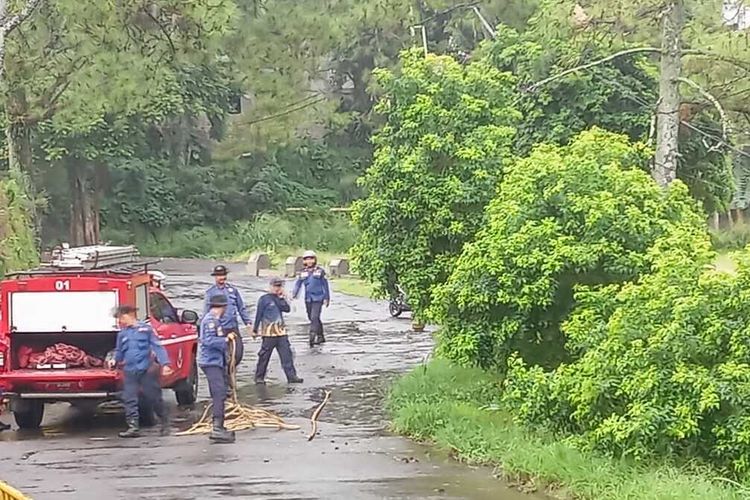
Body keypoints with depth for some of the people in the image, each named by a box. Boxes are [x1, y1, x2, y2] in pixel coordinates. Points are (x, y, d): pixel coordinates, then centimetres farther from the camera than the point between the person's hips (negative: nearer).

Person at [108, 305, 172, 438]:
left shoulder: (146, 328, 1)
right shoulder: (122, 334, 14)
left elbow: (157, 347, -3)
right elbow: (119, 352, 23)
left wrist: (164, 363, -13)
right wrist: (115, 360, 1)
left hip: (146, 370, -4)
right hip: (129, 371, 4)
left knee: (154, 397, 2)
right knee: (129, 400, -3)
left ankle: (165, 424, 18)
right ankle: (133, 427, 0)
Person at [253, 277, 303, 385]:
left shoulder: (279, 298, 13)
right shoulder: (264, 299, -5)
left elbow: (287, 309, 0)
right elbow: (258, 315, -4)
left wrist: (282, 298, -9)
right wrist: (255, 330, -3)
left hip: (281, 332, 6)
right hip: (269, 332, -5)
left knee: (287, 354, 1)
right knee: (264, 356, 2)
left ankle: (291, 376, 3)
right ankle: (259, 377, 13)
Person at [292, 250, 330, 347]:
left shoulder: (320, 271, -2)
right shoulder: (303, 272, 7)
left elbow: (325, 285, 1)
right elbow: (298, 284, 5)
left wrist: (326, 298, 0)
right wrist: (294, 295, -10)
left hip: (318, 299, -5)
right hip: (308, 299, 5)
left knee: (314, 318, -16)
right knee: (311, 318, 13)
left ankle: (312, 338, -20)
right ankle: (321, 336, 27)